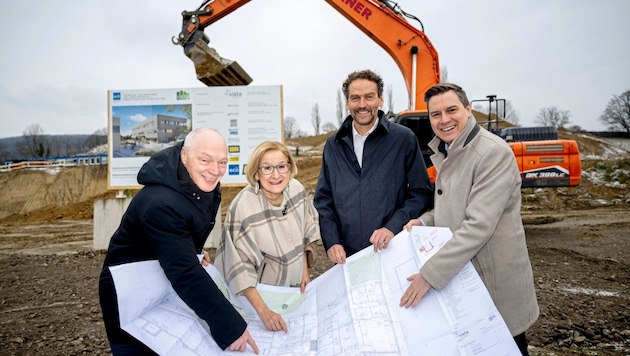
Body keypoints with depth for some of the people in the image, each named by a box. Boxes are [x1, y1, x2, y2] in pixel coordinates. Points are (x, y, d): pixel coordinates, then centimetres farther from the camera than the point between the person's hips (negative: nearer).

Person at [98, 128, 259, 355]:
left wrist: (195, 252, -1)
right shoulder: (161, 204, -36)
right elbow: (186, 275, -41)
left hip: (167, 289, 8)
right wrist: (231, 327, -41)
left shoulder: (205, 186, -8)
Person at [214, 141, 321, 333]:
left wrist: (305, 269, 3)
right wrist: (264, 311, -29)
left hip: (296, 287, 5)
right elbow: (240, 267, -26)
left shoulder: (296, 189, -13)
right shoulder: (242, 209, -30)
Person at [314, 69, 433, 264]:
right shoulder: (334, 144, 5)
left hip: (393, 253, -2)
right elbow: (323, 199, 7)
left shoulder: (404, 139, -4)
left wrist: (393, 226, -16)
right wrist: (331, 241, -5)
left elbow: (421, 193, -3)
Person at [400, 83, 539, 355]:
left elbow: (479, 225, -27)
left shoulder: (494, 152, -20)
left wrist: (430, 275, -27)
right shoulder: (445, 153, 7)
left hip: (496, 285, -7)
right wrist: (425, 220, -3)